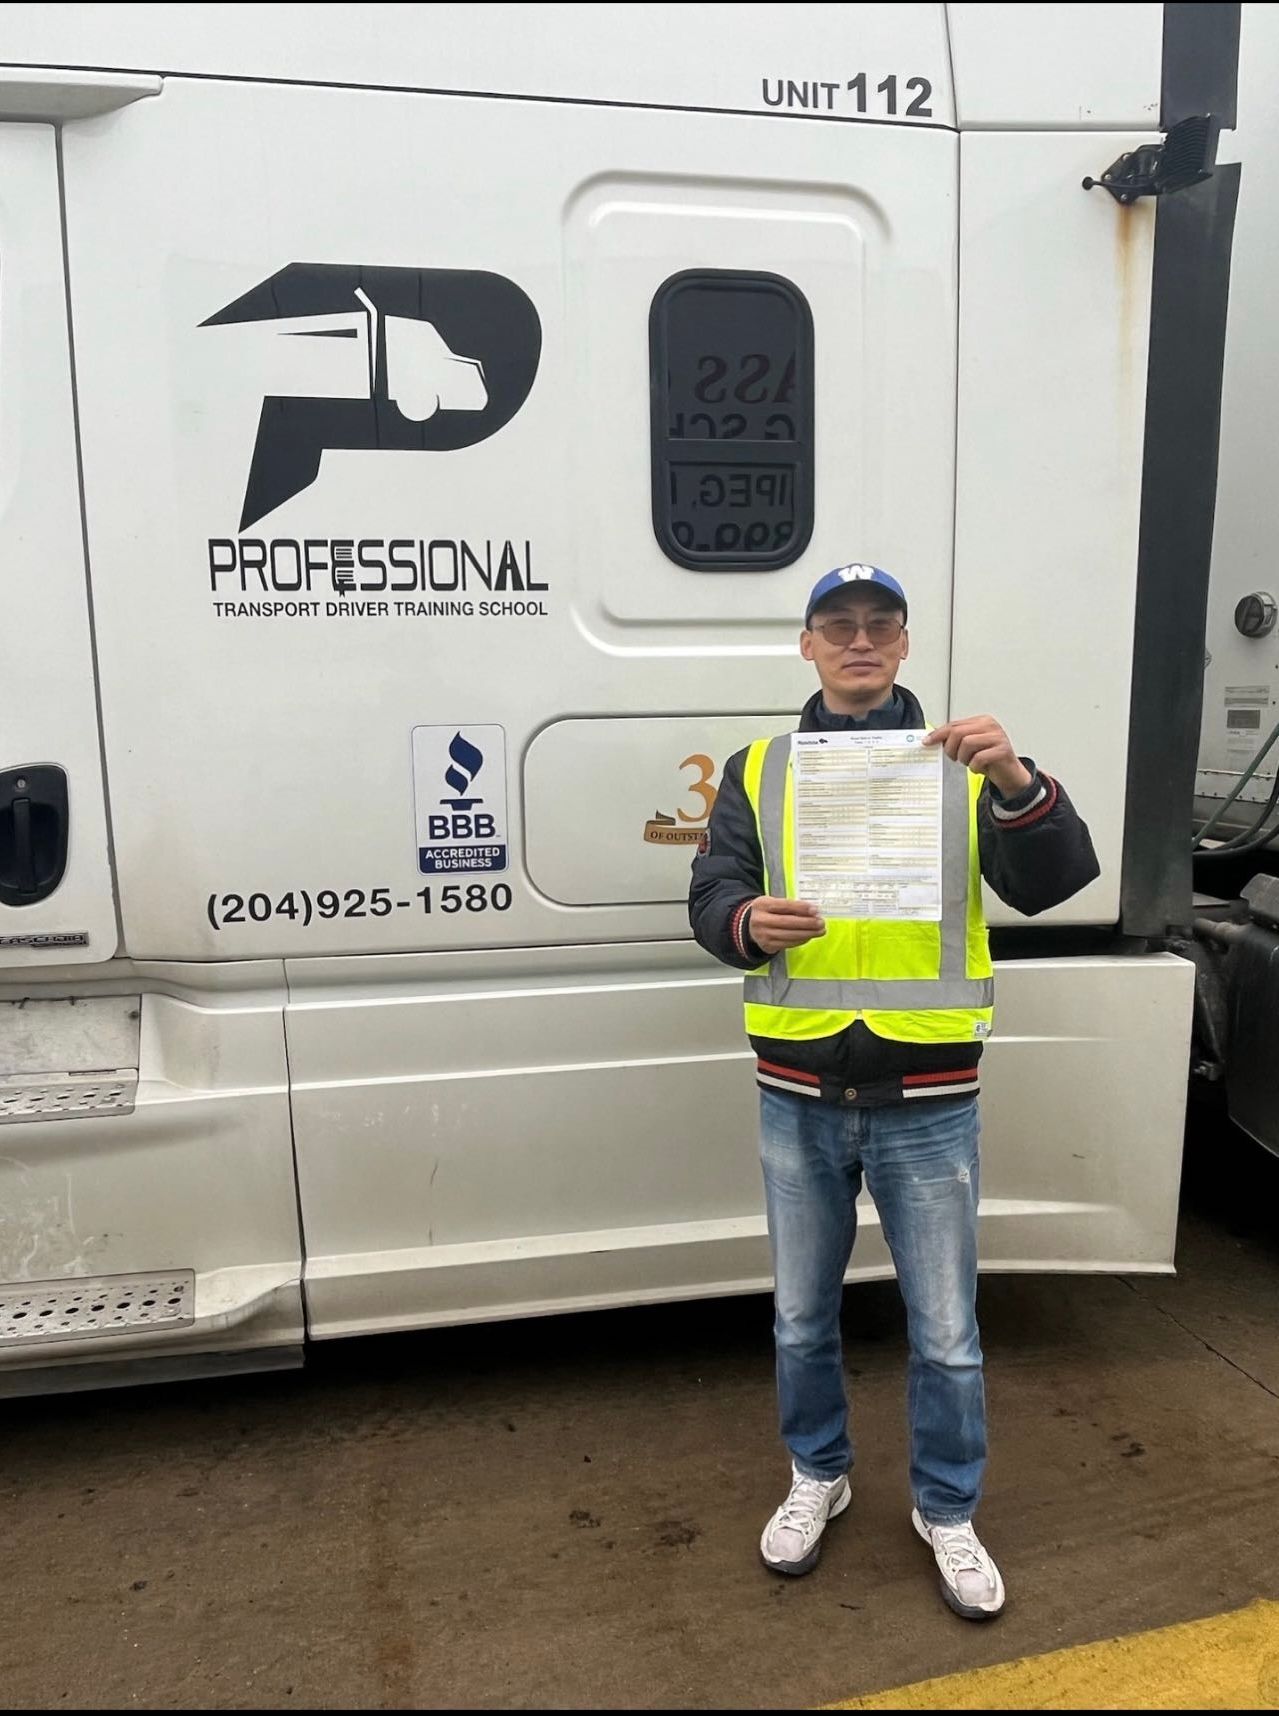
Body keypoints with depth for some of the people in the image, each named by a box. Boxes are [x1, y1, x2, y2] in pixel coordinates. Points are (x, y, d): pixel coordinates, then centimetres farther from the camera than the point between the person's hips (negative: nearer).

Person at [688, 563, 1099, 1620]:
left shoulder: (965, 766, 1)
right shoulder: (759, 770, 4)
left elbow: (1054, 885, -9)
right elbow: (709, 896, 0)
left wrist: (1018, 782, -28)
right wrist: (748, 921, -23)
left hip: (927, 1102, -1)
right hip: (800, 1096, 1)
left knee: (947, 1334, 12)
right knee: (802, 1317, 18)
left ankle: (948, 1510, 38)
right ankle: (818, 1476, 44)